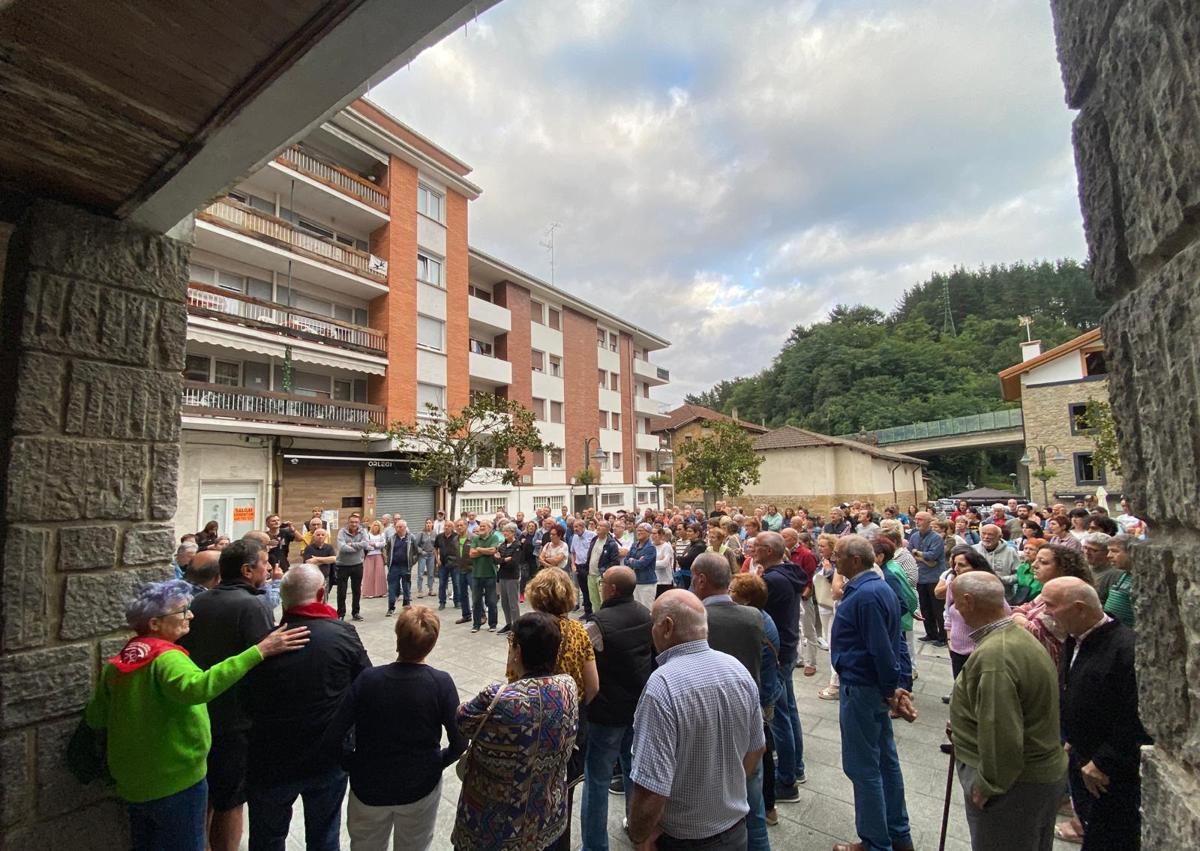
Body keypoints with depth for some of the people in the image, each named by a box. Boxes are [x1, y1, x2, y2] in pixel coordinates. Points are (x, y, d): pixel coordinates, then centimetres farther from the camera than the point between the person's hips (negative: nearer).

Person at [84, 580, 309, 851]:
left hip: (132, 783, 8)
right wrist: (259, 651, -52)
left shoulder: (116, 664, 0)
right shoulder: (166, 657, -26)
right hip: (176, 783, -8)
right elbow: (196, 687, -48)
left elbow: (94, 718, 10)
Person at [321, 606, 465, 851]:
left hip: (369, 786, 1)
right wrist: (435, 764, 2)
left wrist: (356, 765, -1)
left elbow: (330, 741, -18)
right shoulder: (441, 683, -23)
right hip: (421, 786, -1)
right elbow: (459, 742, -17)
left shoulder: (367, 679, -21)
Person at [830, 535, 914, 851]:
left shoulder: (864, 595, -25)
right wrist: (899, 686, 10)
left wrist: (891, 691, -13)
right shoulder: (880, 587, 7)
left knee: (863, 768, 5)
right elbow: (895, 643, 10)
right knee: (885, 761, 21)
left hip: (861, 689, -10)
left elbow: (882, 649, -24)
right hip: (877, 688, 10)